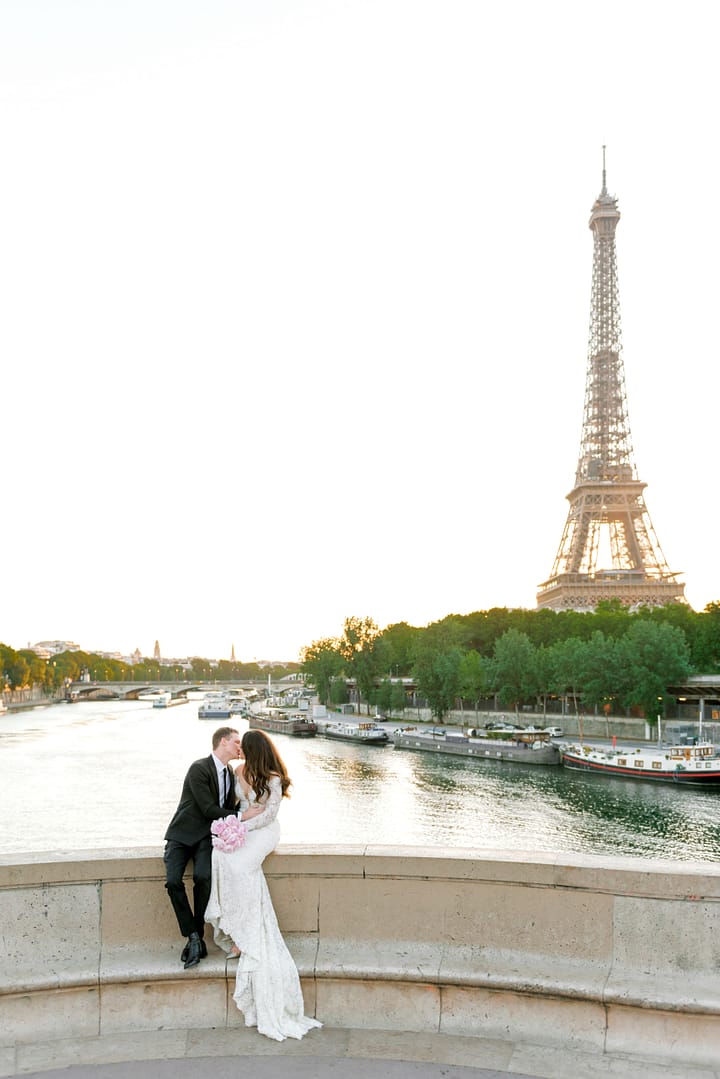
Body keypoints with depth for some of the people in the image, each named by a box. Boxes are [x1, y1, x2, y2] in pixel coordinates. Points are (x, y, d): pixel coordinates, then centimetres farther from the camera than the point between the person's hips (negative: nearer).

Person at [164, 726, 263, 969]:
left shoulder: (229, 772, 11)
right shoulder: (199, 769, -14)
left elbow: (229, 807, 18)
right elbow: (209, 809, -17)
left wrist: (248, 812, -4)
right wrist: (242, 816, -19)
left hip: (206, 835, 4)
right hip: (182, 834, -4)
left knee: (203, 876, -26)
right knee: (173, 881, -26)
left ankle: (196, 937, -15)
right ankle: (193, 936, -13)